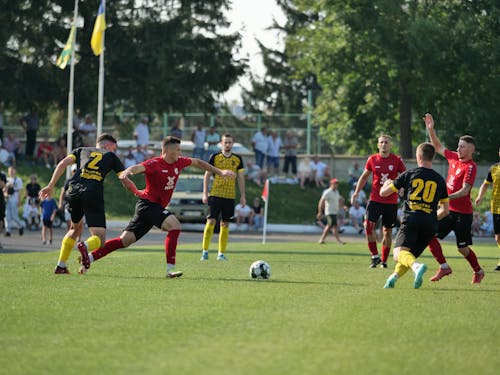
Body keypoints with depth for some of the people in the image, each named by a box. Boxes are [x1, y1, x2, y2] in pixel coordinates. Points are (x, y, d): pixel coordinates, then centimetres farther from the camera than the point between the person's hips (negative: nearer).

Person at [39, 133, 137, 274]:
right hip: (93, 194, -3)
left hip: (73, 190, 3)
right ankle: (85, 246, -39)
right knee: (99, 238, -2)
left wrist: (50, 186, 8)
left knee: (76, 228, 30)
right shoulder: (111, 156, 24)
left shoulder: (81, 150, 28)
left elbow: (63, 164, 11)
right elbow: (126, 182, 22)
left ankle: (61, 265, 23)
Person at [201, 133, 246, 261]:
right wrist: (205, 193, -4)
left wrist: (243, 196, 8)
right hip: (215, 194, -2)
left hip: (230, 196, 2)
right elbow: (207, 175, 3)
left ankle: (221, 253, 9)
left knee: (225, 224, 4)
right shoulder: (215, 157, 1)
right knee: (211, 221, -11)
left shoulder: (237, 159, 8)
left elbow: (241, 177, 12)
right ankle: (205, 251, -7)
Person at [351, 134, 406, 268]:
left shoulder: (397, 160, -2)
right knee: (369, 225, -17)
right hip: (375, 199, 1)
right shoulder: (372, 159, 3)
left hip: (391, 201, -1)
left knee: (387, 231, 6)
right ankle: (374, 256, -6)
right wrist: (357, 191, 6)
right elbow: (364, 176, 15)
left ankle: (384, 260, 18)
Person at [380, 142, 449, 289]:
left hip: (411, 219, -4)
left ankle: (417, 267, -49)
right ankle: (394, 277, 0)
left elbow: (383, 192, 17)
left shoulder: (409, 174, 9)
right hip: (430, 224, 4)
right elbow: (445, 210, 20)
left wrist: (387, 183, 40)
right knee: (410, 256, 20)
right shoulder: (440, 180, 16)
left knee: (400, 252, -20)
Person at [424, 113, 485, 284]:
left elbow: (465, 190, -26)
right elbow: (438, 147, 23)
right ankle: (444, 267, 5)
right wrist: (431, 129, 16)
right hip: (448, 210, 7)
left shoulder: (470, 167, -16)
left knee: (462, 248, 1)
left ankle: (478, 271, 25)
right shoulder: (454, 157, 6)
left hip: (463, 213, -7)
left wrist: (448, 197, -39)